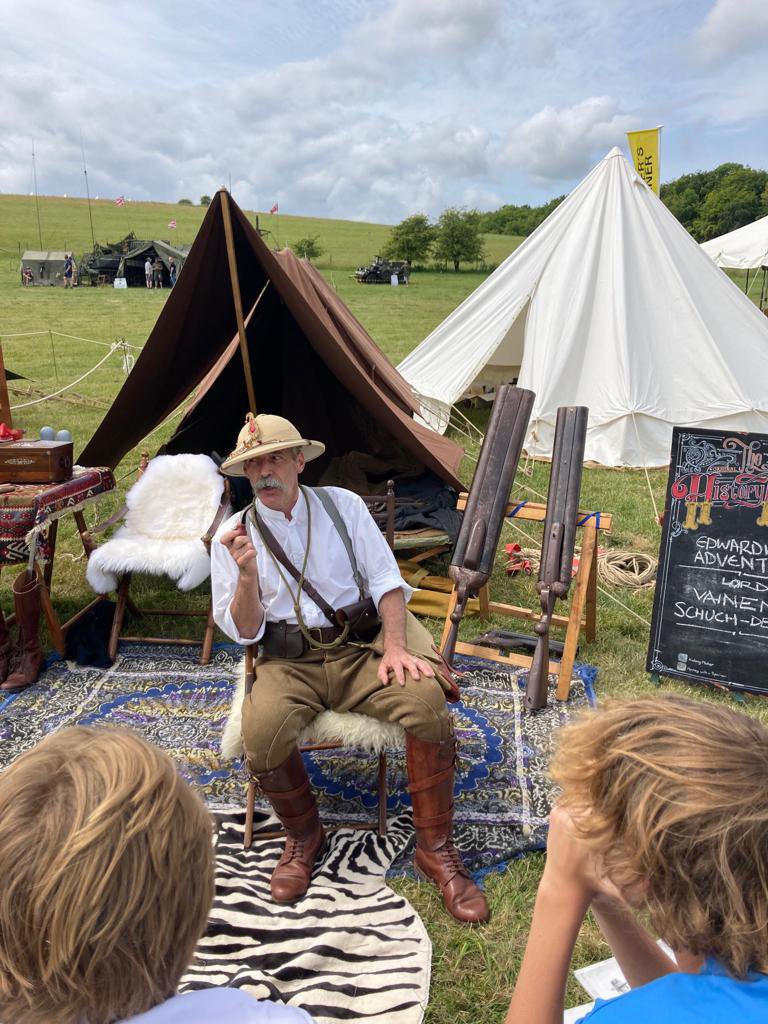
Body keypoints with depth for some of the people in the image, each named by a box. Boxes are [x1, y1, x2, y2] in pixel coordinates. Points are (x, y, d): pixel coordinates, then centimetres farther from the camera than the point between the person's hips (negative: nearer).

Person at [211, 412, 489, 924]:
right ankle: (304, 837, 3)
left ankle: (436, 849, -5)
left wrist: (395, 647, -12)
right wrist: (246, 574, -18)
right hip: (289, 662, 0)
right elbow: (244, 632, 1)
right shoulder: (233, 535, 3)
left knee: (426, 699, -27)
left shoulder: (343, 504, 5)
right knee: (262, 732, -31)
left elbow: (386, 579, 3)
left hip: (361, 649, 1)